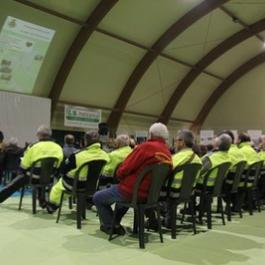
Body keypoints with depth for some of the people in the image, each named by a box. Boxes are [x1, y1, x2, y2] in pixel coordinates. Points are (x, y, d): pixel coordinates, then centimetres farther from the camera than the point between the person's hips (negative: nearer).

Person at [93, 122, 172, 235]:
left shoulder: (146, 146, -19)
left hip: (131, 191, -8)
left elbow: (125, 168, -17)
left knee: (97, 197, 12)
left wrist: (119, 175, 5)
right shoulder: (168, 153, 2)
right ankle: (115, 223, 37)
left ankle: (111, 226, 15)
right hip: (150, 194, 8)